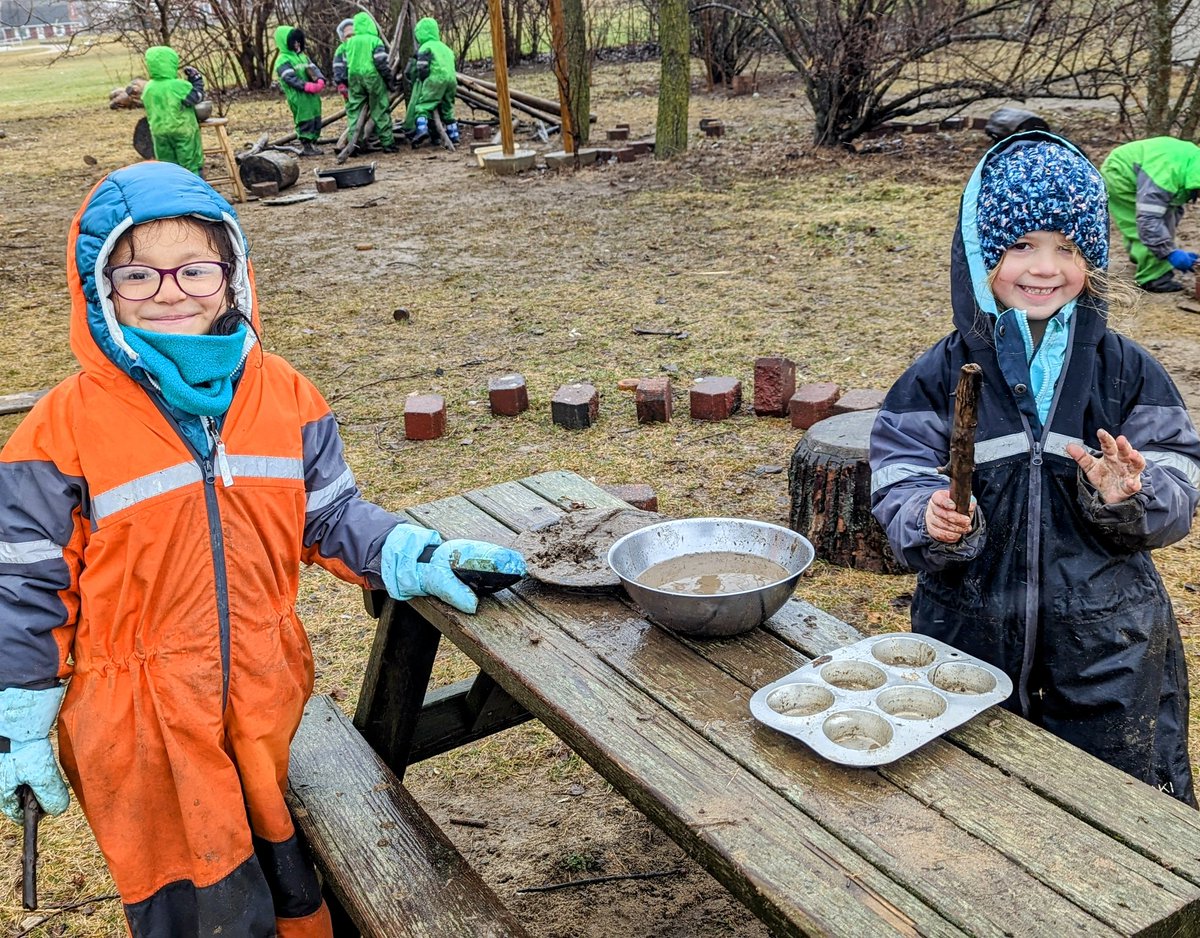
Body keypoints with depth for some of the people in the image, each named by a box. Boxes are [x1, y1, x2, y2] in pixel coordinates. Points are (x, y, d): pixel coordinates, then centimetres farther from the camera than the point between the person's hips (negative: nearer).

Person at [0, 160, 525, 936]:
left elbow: (331, 514, 6)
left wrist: (413, 558, -10)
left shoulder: (284, 396, -3)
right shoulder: (68, 425, -12)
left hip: (271, 701, 3)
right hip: (141, 726, -3)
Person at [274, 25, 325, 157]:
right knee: (305, 120, -7)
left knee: (316, 120, 11)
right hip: (298, 96, -8)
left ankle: (313, 144, 20)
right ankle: (305, 146, 0)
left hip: (312, 95, 8)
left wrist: (320, 81, -12)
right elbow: (291, 78, -17)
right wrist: (308, 86, -26)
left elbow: (314, 69, 10)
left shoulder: (302, 56, 19)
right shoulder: (283, 61, -7)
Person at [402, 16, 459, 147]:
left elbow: (422, 68, -6)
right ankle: (453, 135, 19)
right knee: (447, 108, 18)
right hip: (451, 79, 7)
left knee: (422, 105, -7)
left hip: (435, 79, -7)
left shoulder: (425, 47, 3)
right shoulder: (445, 47, 25)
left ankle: (421, 129, -28)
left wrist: (422, 81, 10)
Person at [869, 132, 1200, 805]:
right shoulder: (942, 375, -5)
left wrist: (1127, 495, -23)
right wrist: (929, 519, -26)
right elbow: (898, 483, -5)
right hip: (971, 638, 0)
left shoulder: (1127, 370, -3)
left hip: (1108, 646, 1)